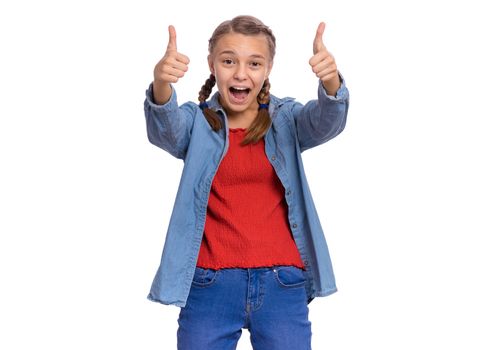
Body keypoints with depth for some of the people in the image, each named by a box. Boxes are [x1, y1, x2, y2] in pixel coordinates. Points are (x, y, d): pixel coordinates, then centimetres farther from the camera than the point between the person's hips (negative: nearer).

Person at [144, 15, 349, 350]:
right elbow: (165, 130, -19)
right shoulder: (197, 122, 1)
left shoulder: (287, 120, 3)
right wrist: (162, 86, -41)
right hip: (210, 284, 0)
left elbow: (326, 122, -15)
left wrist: (331, 83, -38)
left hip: (283, 284, 1)